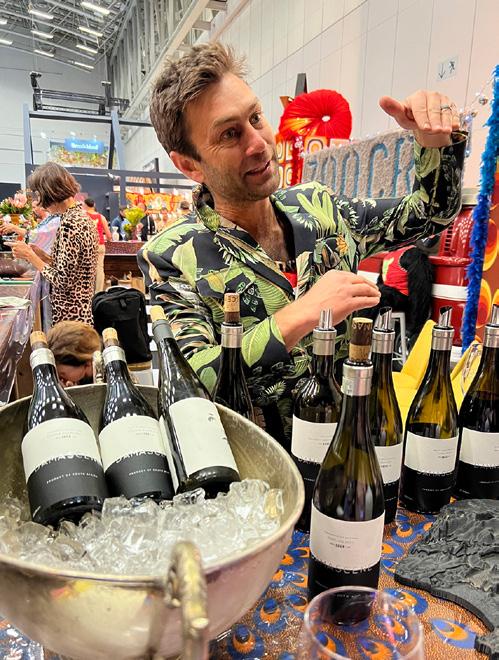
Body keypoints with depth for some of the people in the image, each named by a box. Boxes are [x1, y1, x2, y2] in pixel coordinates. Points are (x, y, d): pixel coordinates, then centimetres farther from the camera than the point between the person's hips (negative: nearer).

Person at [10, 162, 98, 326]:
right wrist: (40, 254, 8)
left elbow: (63, 282, -21)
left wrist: (30, 255, -11)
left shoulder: (69, 224, -20)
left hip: (69, 315, -9)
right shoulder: (82, 216, 8)